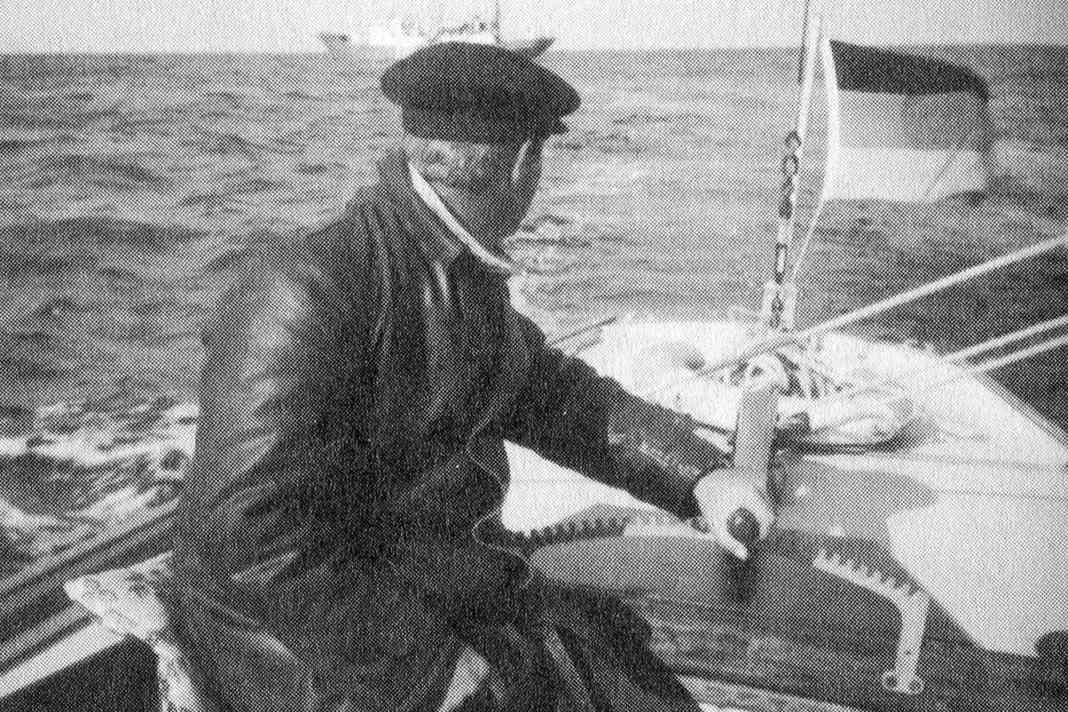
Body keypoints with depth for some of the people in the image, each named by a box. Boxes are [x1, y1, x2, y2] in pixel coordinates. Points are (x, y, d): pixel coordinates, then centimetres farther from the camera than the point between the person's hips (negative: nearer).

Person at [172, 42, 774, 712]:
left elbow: (551, 393, 15)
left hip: (469, 593, 8)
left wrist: (699, 473, 5)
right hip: (320, 650, -7)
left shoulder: (471, 277, 6)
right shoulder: (305, 294, -23)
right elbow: (247, 539, -27)